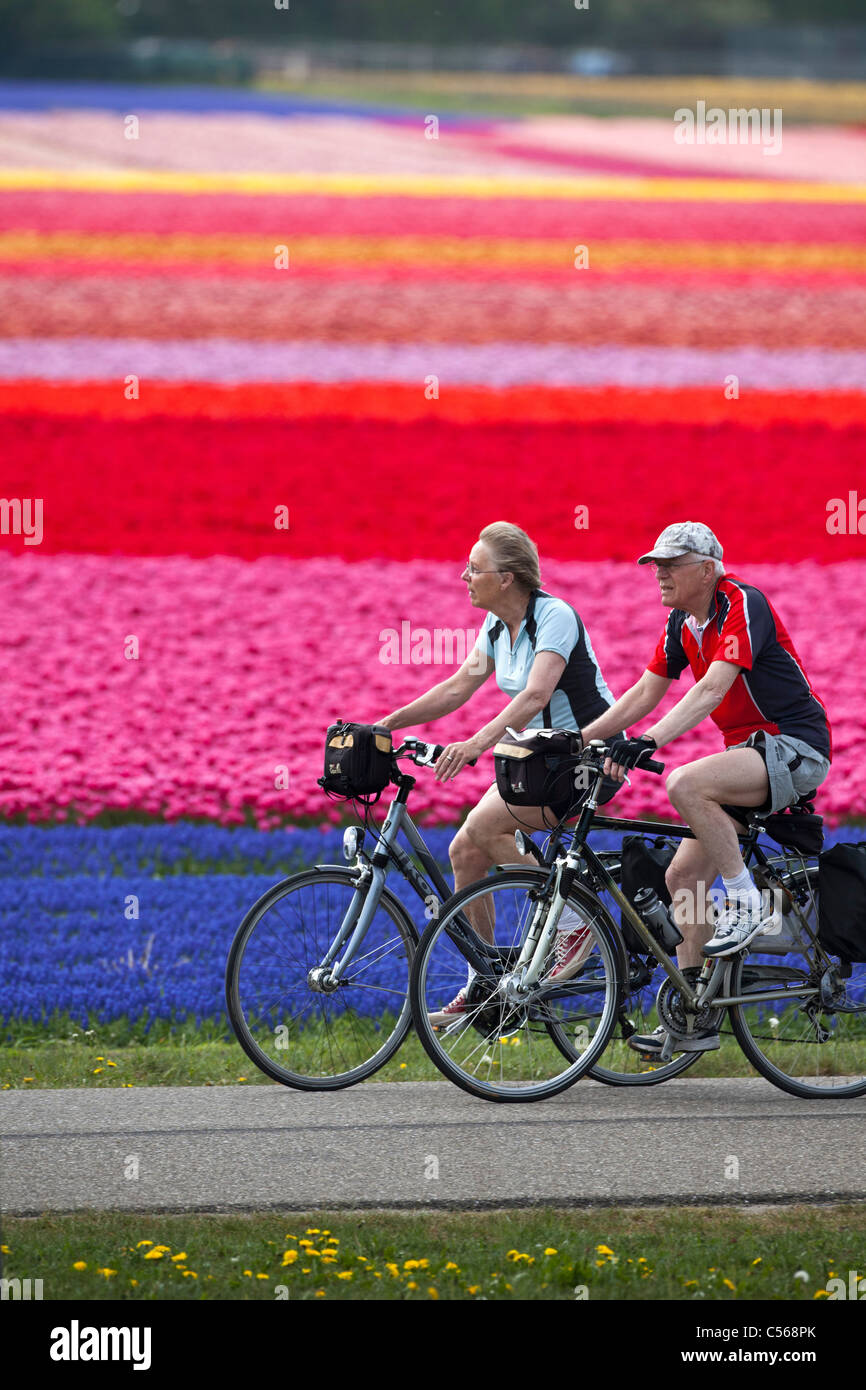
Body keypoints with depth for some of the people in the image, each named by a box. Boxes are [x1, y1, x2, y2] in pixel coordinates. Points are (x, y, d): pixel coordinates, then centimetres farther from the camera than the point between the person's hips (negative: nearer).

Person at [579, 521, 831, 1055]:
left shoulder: (743, 605, -18)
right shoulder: (683, 623, 8)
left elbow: (712, 689, -30)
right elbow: (645, 693, 10)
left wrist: (650, 741, -40)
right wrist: (580, 740, 0)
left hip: (796, 749, -9)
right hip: (750, 751, 9)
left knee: (686, 784, -33)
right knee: (682, 878, 1)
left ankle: (749, 905, -18)